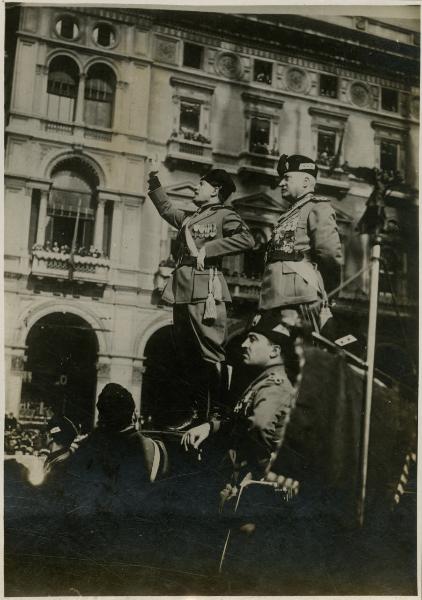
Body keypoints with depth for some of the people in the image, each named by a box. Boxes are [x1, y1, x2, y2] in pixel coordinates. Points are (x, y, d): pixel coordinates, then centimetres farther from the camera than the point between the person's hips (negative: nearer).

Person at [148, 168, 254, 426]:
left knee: (212, 356, -9)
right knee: (190, 357, 7)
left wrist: (207, 249, -15)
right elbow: (166, 208, 43)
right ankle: (201, 415, 13)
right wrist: (154, 182, 39)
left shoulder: (225, 215, 2)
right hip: (183, 292, 8)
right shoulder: (190, 218, 24)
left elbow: (247, 239, -15)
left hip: (205, 291, -8)